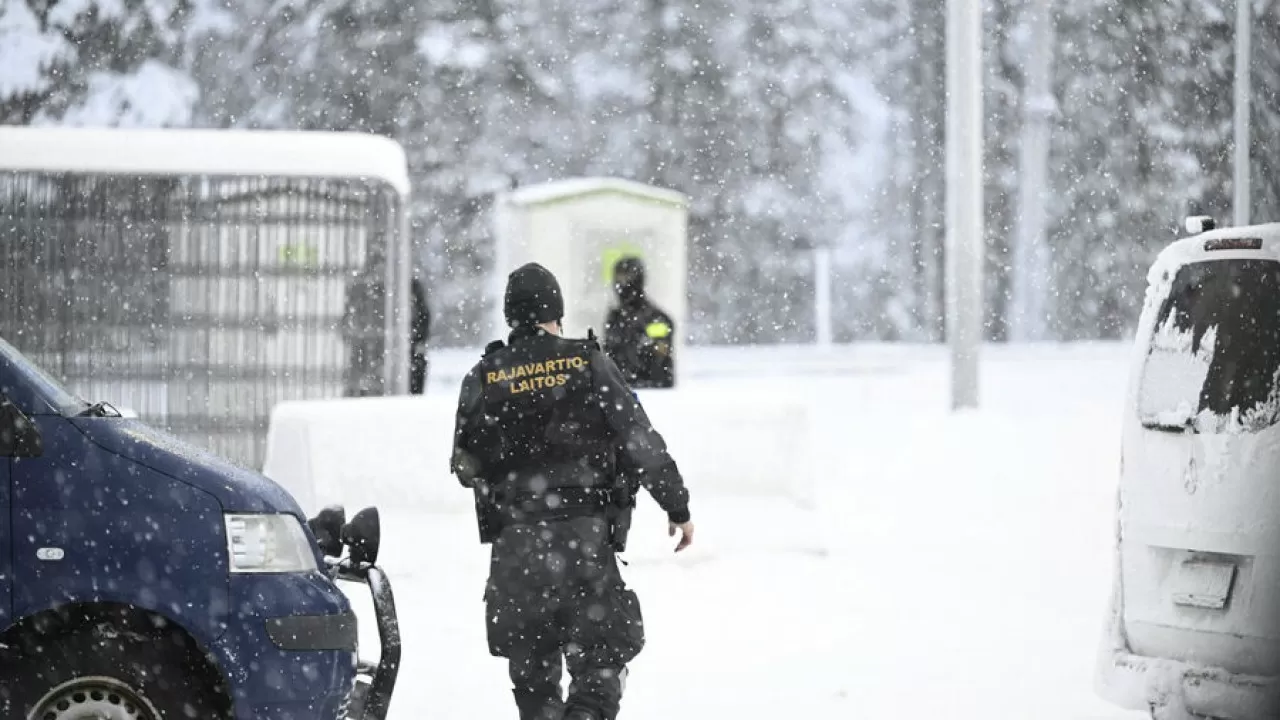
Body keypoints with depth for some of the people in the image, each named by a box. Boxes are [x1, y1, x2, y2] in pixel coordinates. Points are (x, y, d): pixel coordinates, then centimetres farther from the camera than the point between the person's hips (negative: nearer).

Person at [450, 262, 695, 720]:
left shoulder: (483, 378, 2)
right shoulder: (589, 364, -3)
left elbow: (466, 468, 9)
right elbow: (643, 444, -2)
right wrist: (678, 507, 8)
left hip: (516, 542, 2)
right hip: (586, 536, -2)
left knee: (532, 671, 15)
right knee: (600, 664, 0)